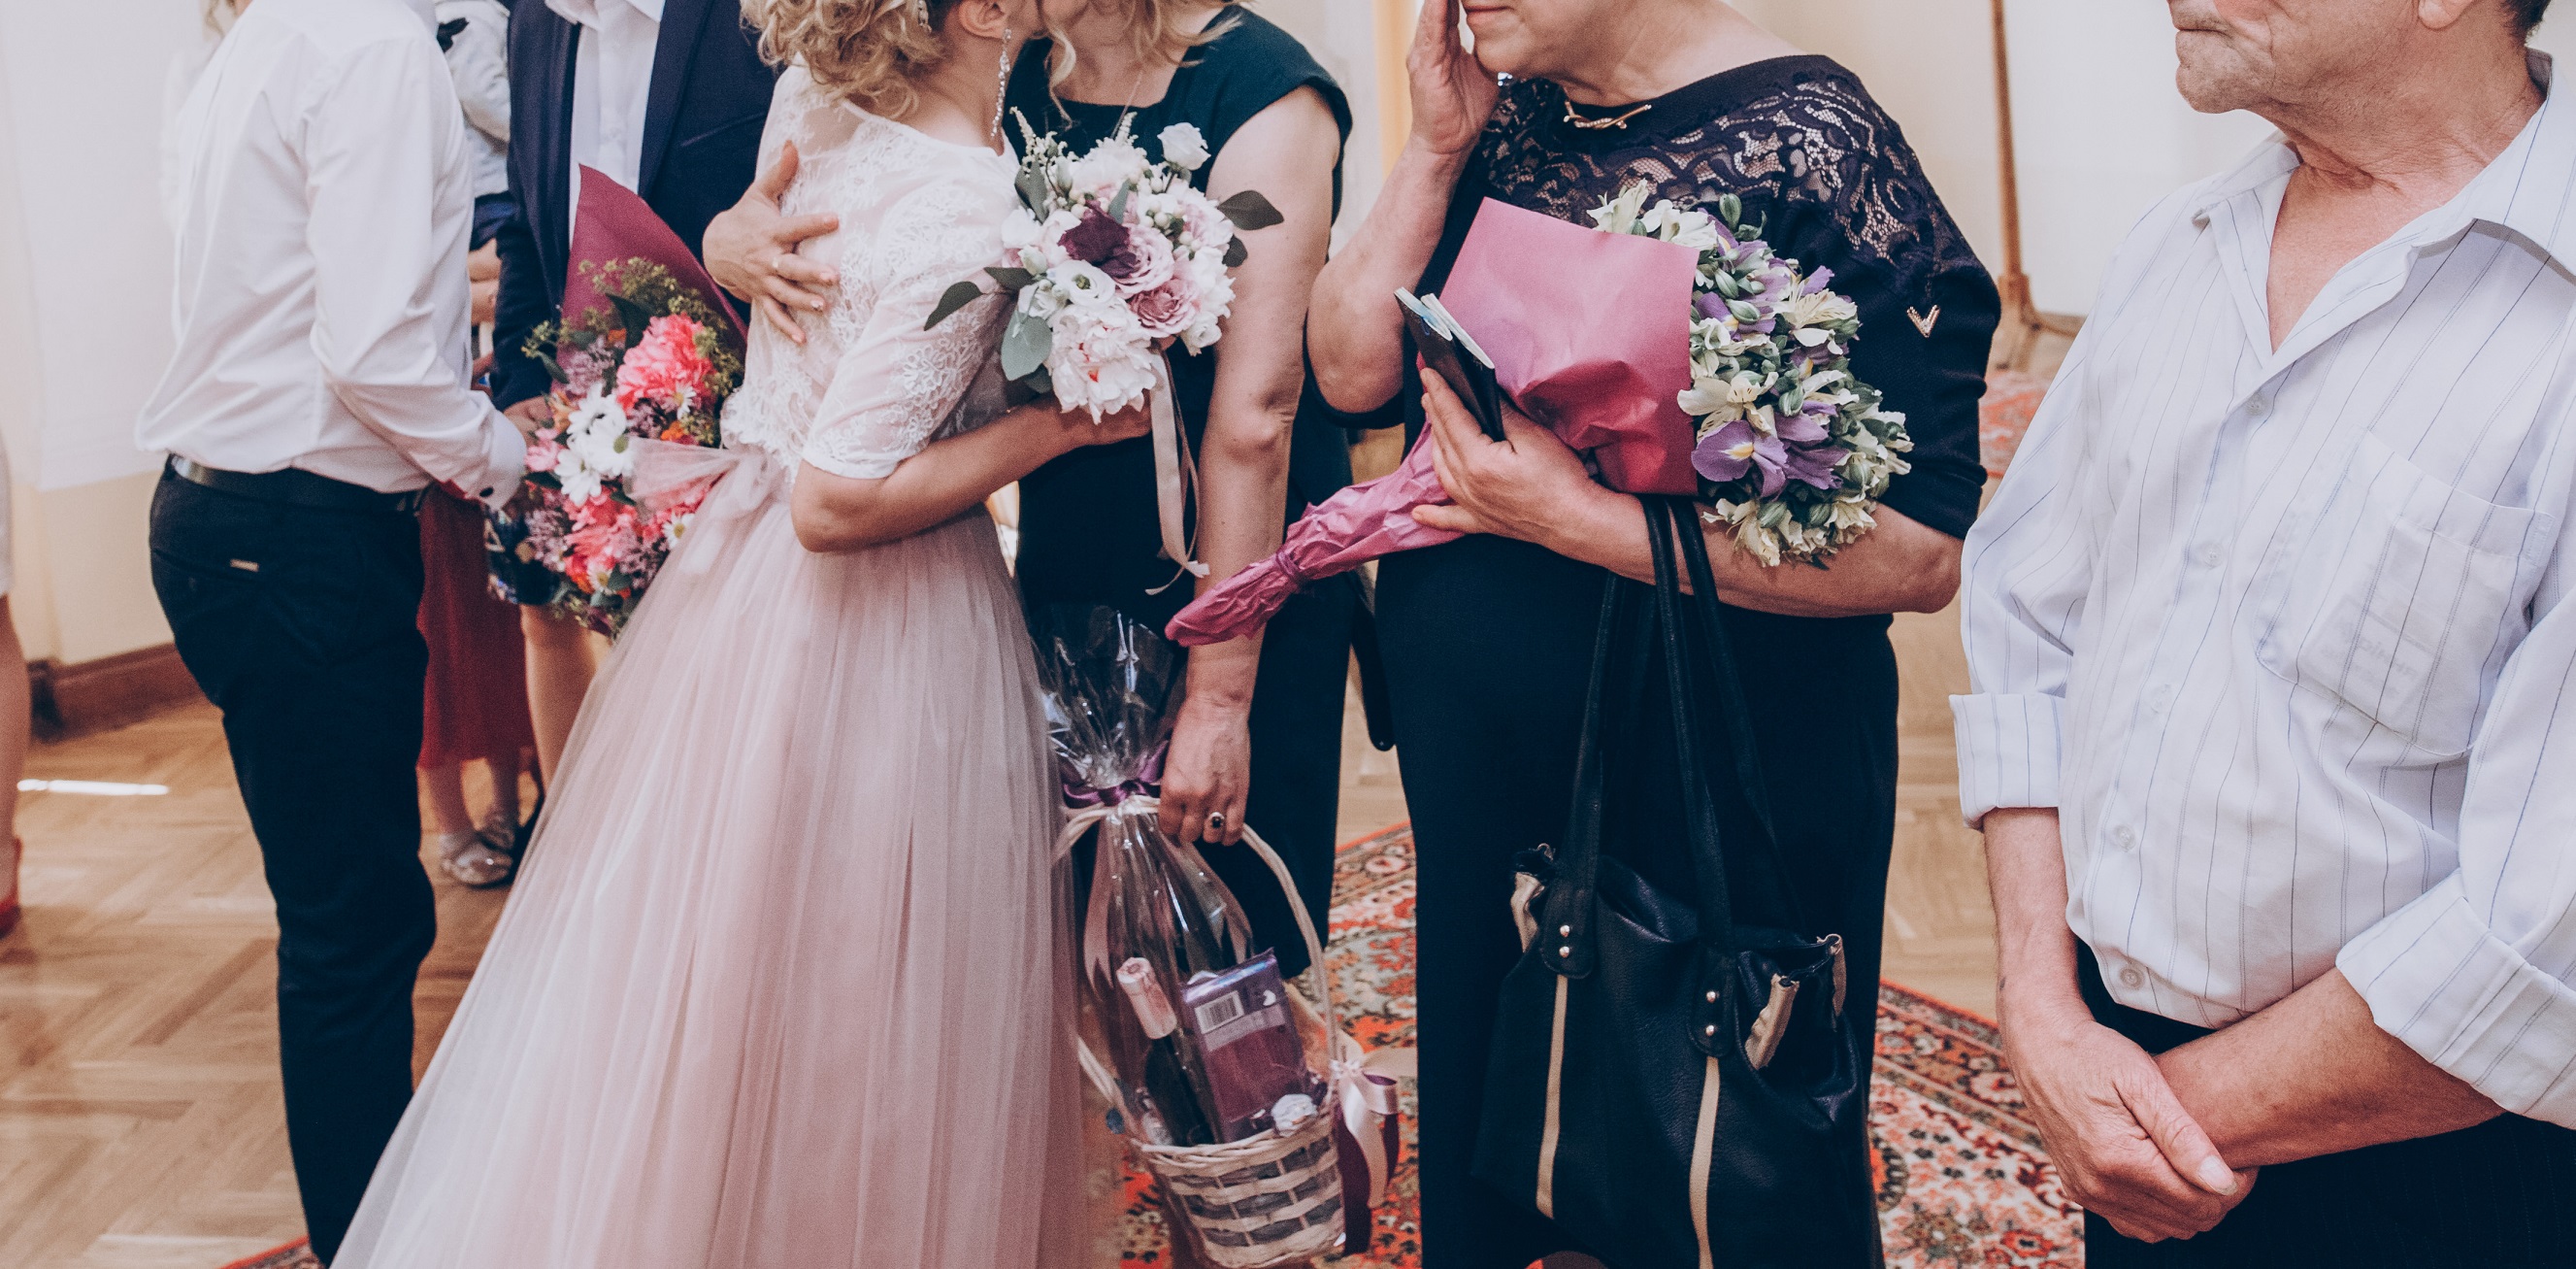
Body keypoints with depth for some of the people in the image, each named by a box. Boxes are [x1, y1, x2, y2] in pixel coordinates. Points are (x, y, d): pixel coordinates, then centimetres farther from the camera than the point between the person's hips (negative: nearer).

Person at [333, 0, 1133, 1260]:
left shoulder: (811, 104, -3)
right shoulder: (965, 212, -25)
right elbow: (838, 503, -25)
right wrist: (1058, 425, -19)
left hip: (735, 579, 8)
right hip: (873, 636, -8)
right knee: (853, 1026, 10)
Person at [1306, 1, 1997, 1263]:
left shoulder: (1806, 144, -19)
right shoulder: (1501, 121, 1)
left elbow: (1919, 551, -24)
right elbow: (1352, 368, 0)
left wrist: (1572, 516, -25)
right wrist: (1435, 151, -10)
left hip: (1715, 799, -6)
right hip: (1472, 766, 6)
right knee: (1486, 1132, 24)